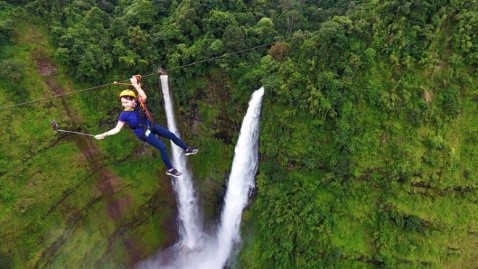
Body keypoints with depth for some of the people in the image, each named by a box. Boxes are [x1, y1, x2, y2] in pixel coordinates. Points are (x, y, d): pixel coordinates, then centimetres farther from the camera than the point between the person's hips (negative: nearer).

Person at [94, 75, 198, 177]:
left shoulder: (138, 104, -13)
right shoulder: (124, 115, -21)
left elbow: (144, 97, -32)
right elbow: (117, 129, -20)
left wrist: (136, 85, -37)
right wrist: (104, 134, -31)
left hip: (151, 126, 5)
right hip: (144, 133, -5)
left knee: (172, 135, 11)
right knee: (162, 147, -11)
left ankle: (187, 149, 32)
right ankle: (170, 169, 6)